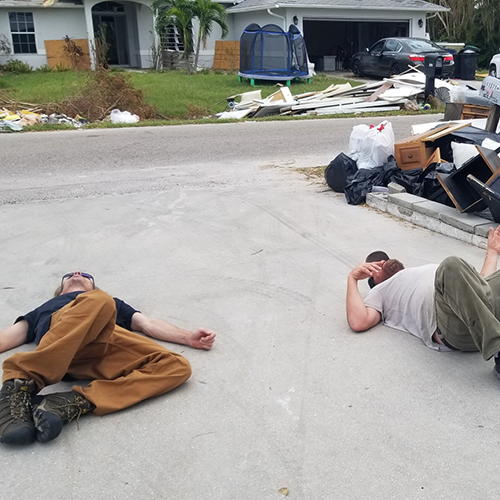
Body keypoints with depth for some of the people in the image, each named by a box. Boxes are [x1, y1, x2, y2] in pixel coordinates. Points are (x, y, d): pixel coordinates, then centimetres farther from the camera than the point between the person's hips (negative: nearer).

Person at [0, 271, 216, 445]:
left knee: (177, 366, -22)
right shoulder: (43, 310, 45)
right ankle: (20, 385, -43)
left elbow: (148, 323, 30)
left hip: (107, 343, 3)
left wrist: (188, 337, 12)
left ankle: (76, 402, -35)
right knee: (100, 302, -35)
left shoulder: (114, 304, 45)